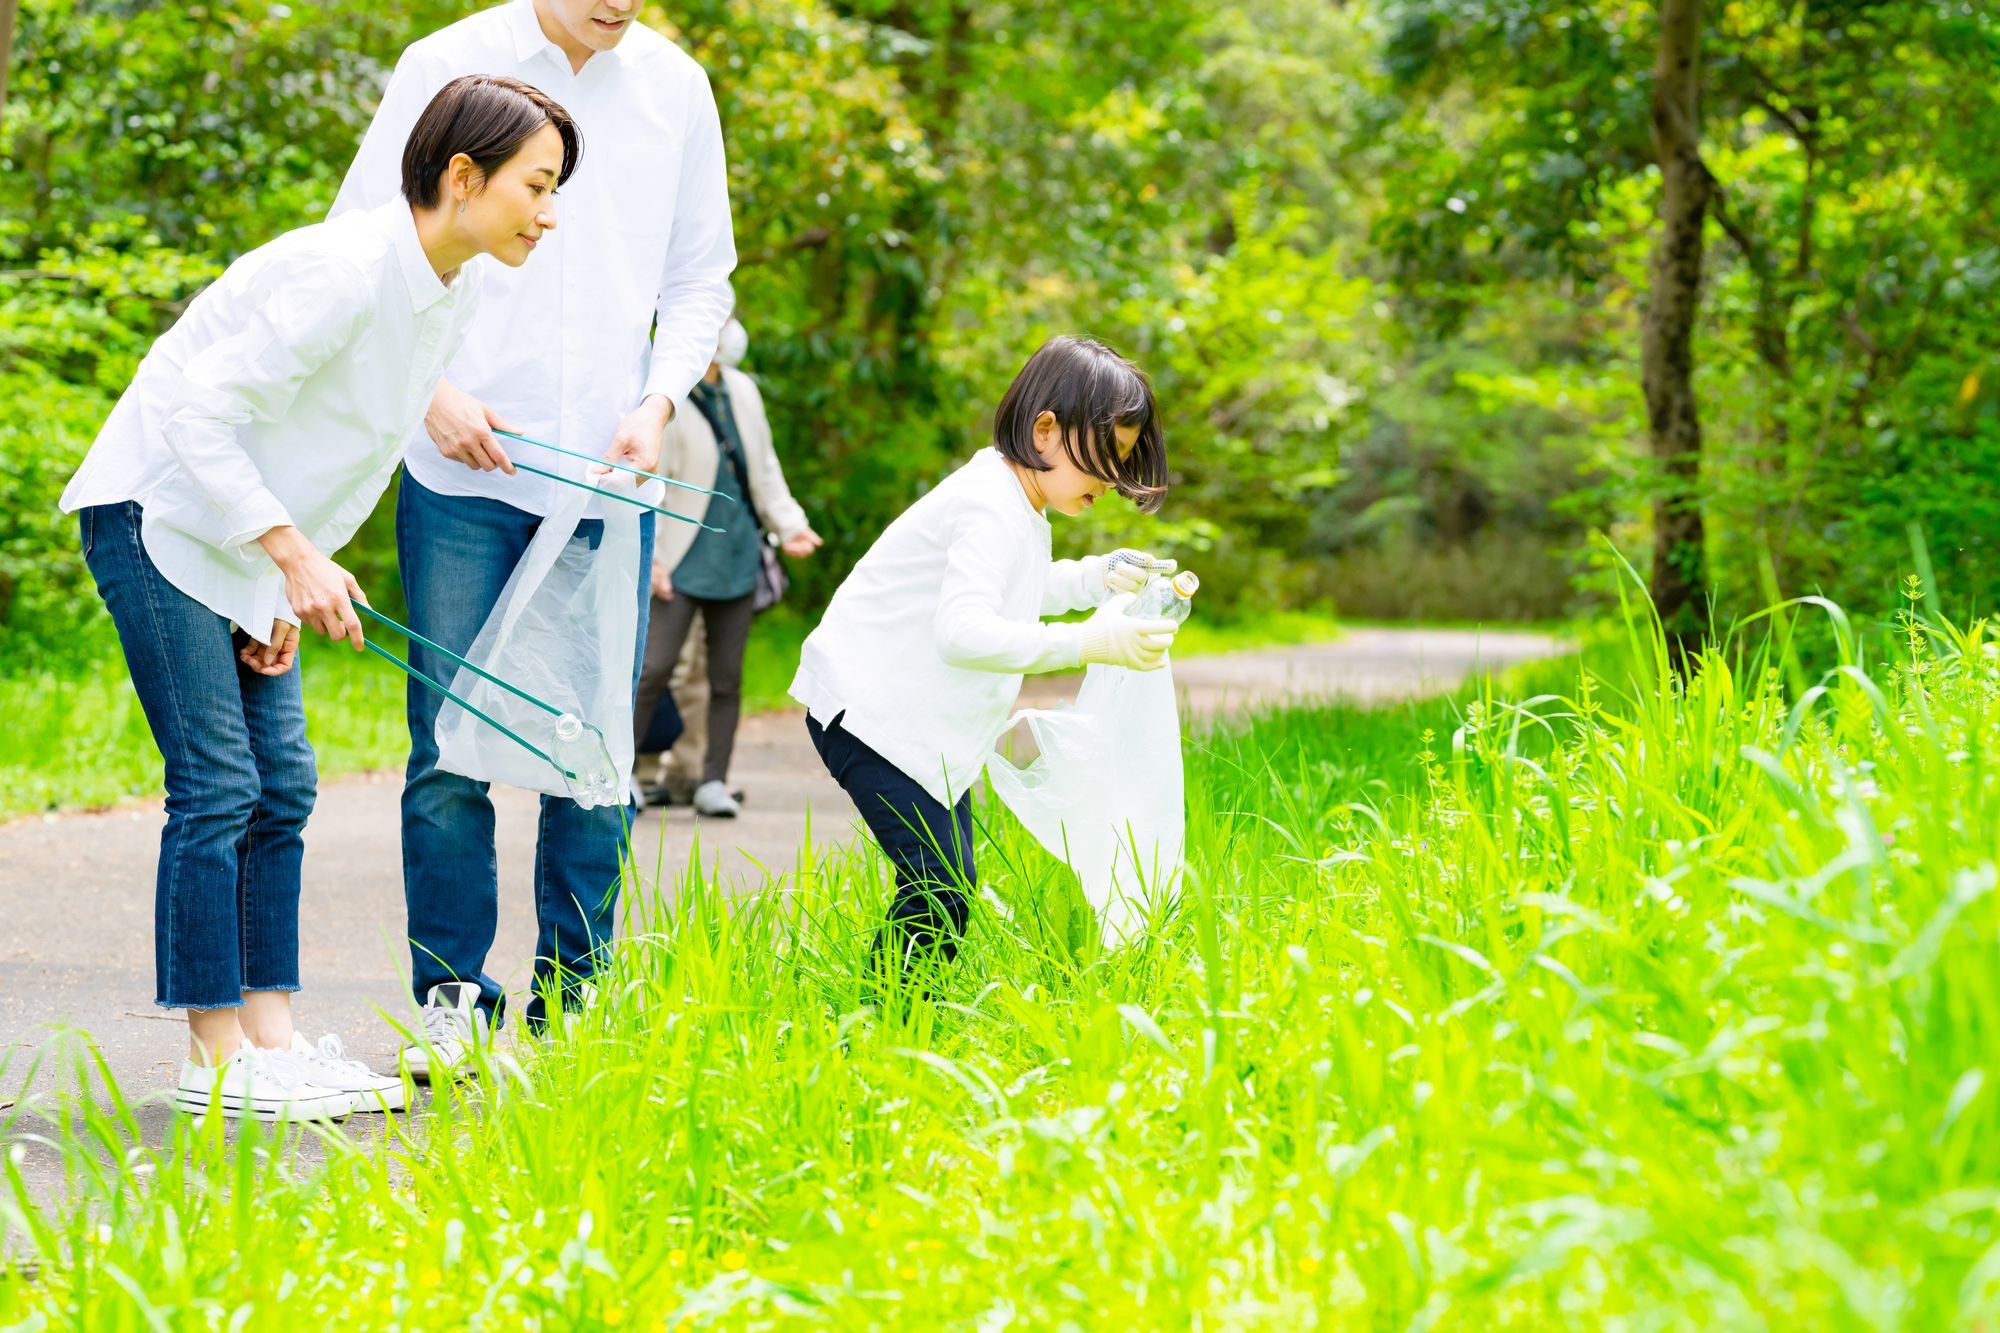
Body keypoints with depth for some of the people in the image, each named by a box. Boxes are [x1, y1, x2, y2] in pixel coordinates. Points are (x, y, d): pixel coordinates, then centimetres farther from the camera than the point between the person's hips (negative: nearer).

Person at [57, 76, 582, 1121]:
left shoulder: (457, 295, 1)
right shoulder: (343, 271, -26)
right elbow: (200, 413, -25)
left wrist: (286, 595, 6)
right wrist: (299, 560, -24)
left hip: (250, 539, 9)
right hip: (159, 514, -9)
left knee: (280, 787, 5)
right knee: (217, 786, -10)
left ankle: (269, 1037, 9)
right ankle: (215, 1061, -6)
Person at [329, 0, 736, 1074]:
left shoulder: (675, 88, 7)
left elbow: (700, 278, 15)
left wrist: (658, 402, 0)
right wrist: (429, 391, -9)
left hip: (608, 475, 2)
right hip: (461, 470, -2)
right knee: (450, 740, -2)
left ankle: (571, 1002, 13)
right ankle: (452, 996, 8)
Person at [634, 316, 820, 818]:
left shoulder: (743, 391, 9)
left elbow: (764, 467, 18)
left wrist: (789, 526, 10)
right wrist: (648, 556, -16)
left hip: (737, 556, 6)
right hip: (682, 562, -6)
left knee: (728, 676, 6)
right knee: (655, 667, -11)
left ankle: (714, 782, 12)